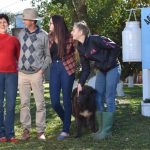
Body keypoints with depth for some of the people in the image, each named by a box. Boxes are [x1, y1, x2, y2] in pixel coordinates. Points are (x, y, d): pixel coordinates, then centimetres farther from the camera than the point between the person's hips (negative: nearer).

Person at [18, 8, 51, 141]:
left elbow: (48, 55, 4)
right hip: (22, 73, 3)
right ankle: (26, 129, 12)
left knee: (40, 103, -2)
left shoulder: (43, 35, -2)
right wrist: (18, 66, 6)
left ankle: (40, 131, 5)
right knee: (24, 103, 5)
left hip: (36, 74, -3)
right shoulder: (21, 33, 7)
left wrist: (42, 69, -5)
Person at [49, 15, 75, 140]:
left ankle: (66, 130, 9)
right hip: (54, 68, 4)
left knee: (66, 99, 0)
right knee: (54, 101, 0)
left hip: (67, 68, -4)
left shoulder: (69, 37, -8)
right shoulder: (50, 37, 5)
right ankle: (66, 121, 28)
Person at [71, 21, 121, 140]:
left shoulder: (95, 40, -23)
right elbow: (85, 69, 2)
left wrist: (109, 63, -15)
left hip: (112, 69, -7)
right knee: (98, 98, 5)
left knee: (109, 99, -7)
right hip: (101, 71, 7)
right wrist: (81, 83, -8)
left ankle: (107, 130, -3)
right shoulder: (80, 47, -1)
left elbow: (115, 48, -19)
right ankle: (101, 128, 13)